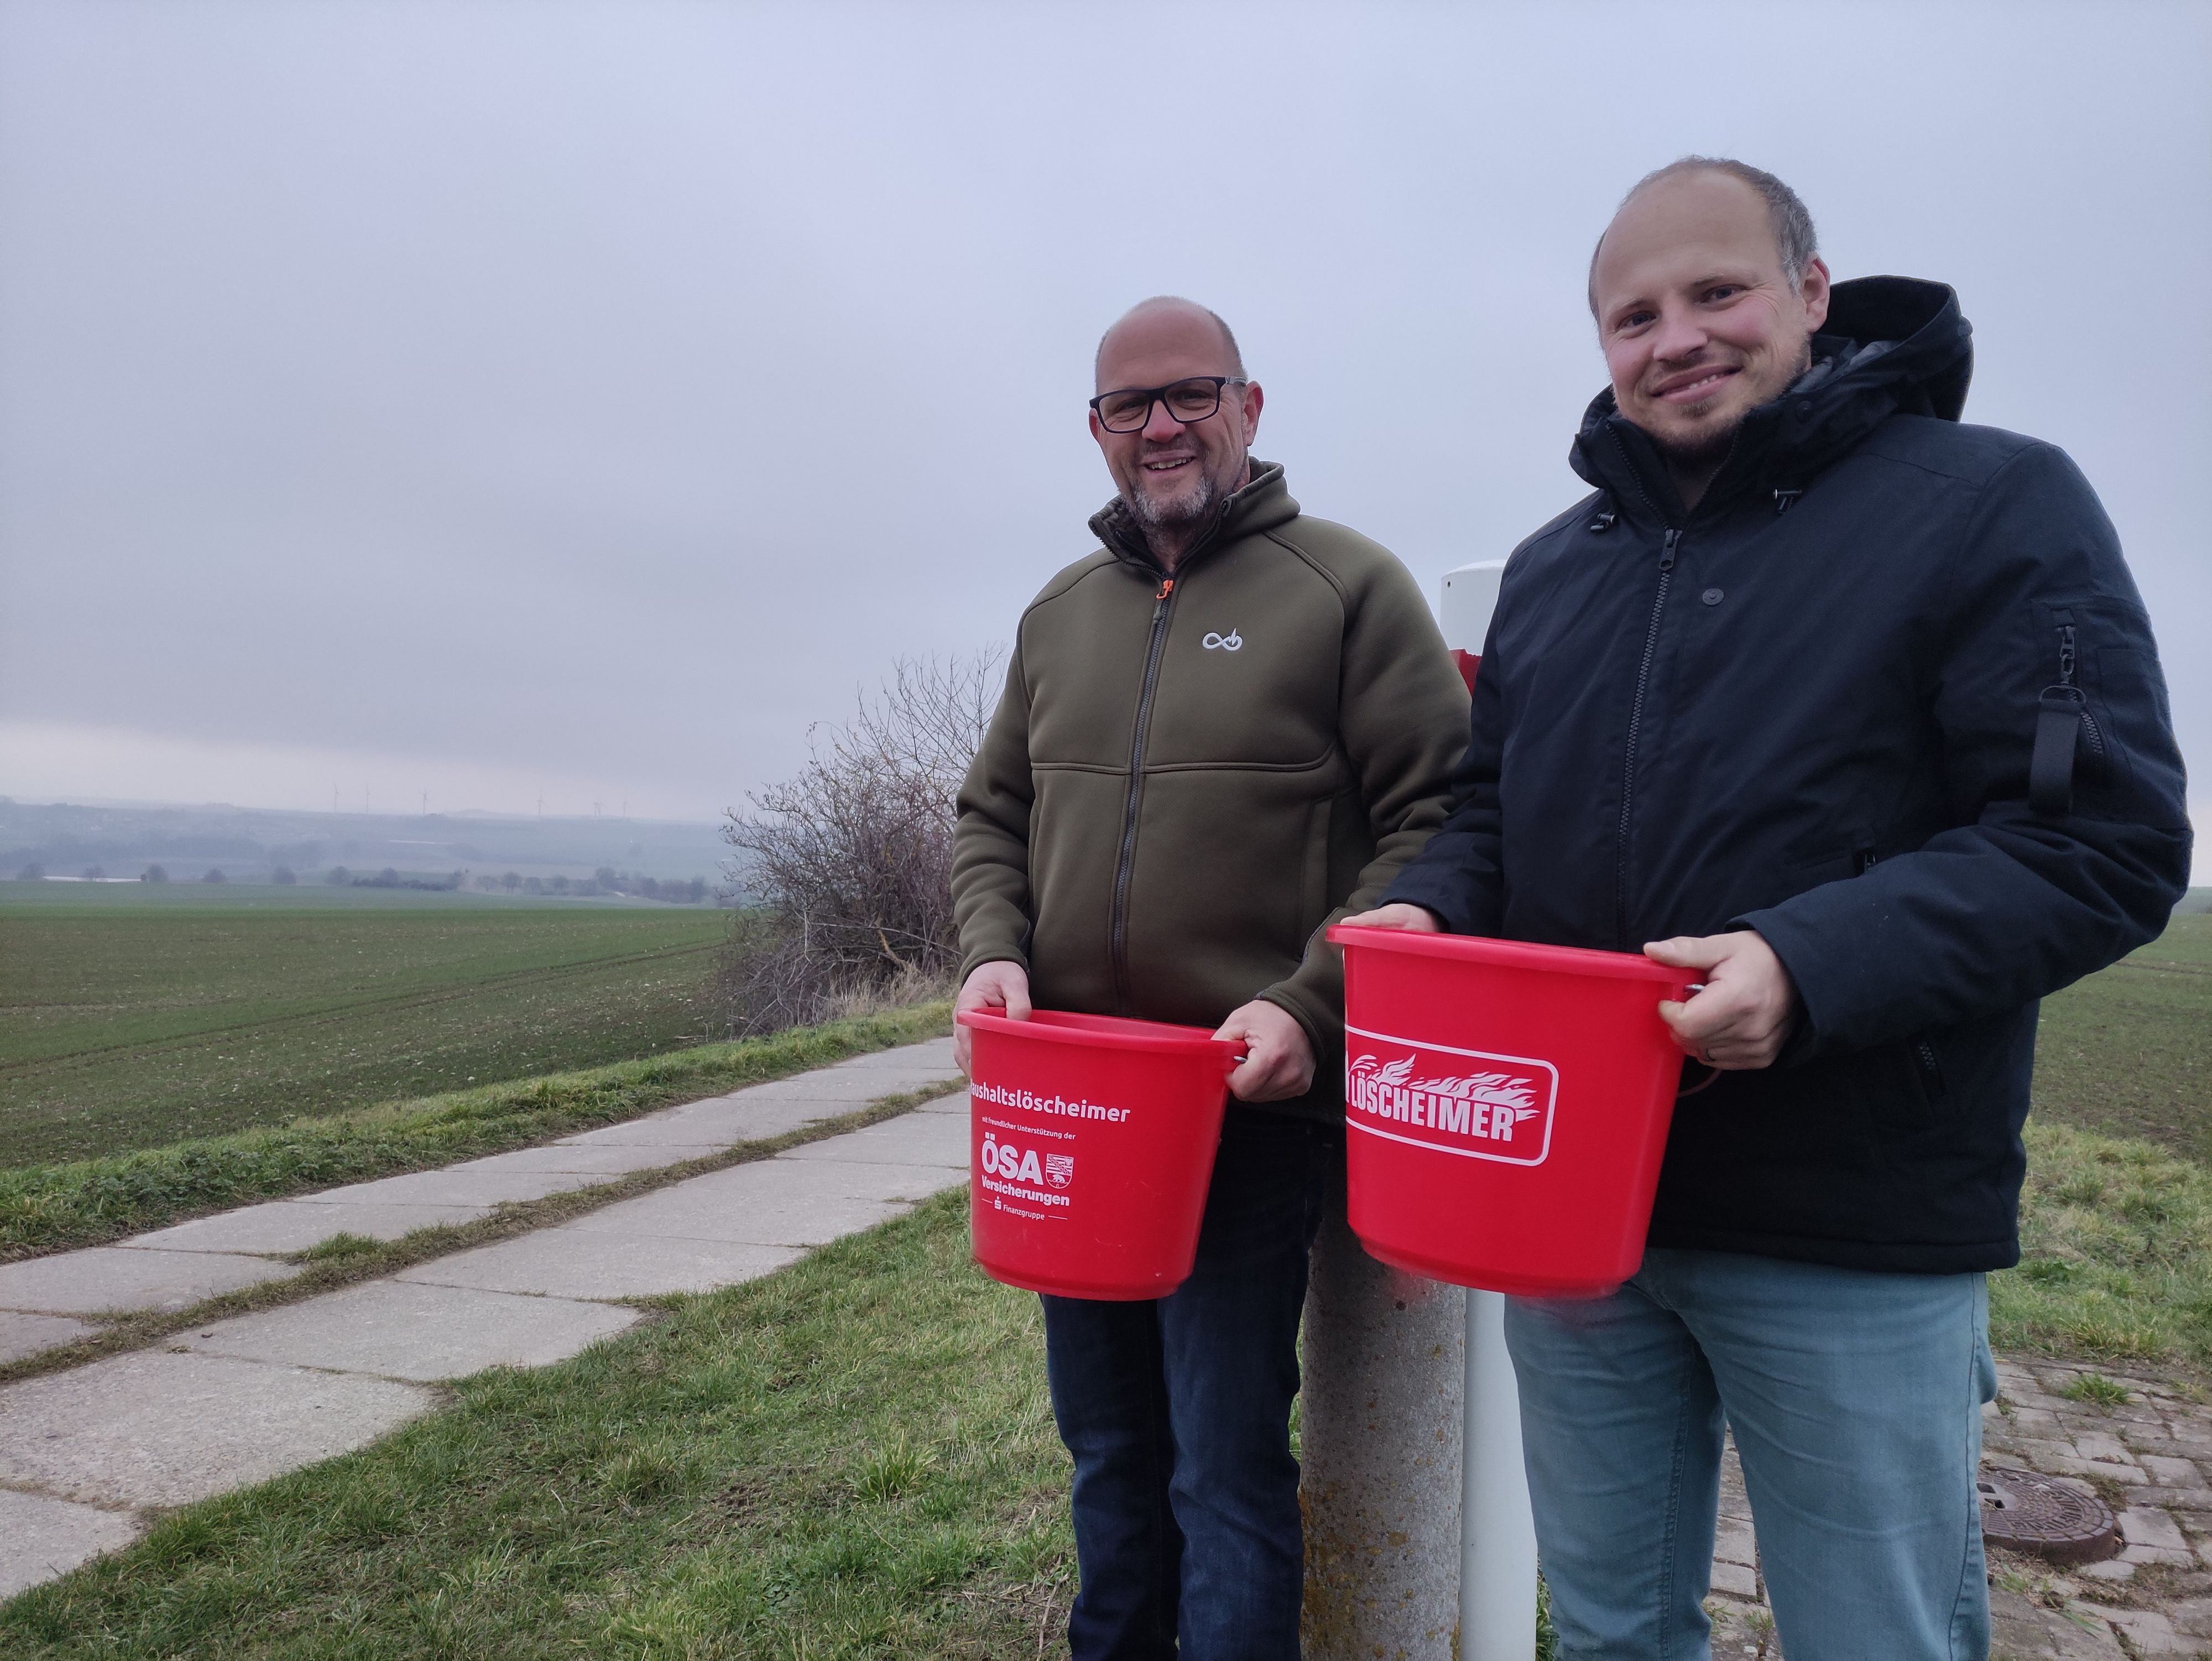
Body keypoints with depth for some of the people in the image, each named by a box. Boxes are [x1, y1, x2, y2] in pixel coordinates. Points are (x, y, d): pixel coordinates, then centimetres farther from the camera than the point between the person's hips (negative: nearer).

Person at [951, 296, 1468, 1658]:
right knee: (1106, 1448, 20)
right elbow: (992, 817, 18)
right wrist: (995, 951, -1)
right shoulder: (1060, 614, 13)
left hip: (1253, 1105, -5)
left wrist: (1310, 1005, -19)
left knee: (1227, 1470, 3)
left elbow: (1436, 823, -9)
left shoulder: (1351, 587, -4)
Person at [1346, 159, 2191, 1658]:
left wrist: (1813, 968, -26)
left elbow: (2109, 840, -13)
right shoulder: (1553, 567, 12)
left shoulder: (1995, 504, -5)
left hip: (1858, 1244, -4)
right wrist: (1431, 908, -4)